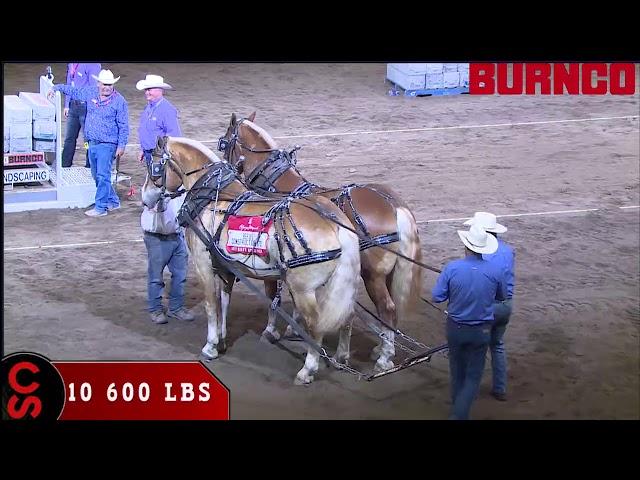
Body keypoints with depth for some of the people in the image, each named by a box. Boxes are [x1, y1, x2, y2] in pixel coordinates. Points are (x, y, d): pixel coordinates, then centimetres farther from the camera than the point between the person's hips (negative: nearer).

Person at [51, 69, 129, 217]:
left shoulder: (119, 101, -8)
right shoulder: (90, 93, 6)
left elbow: (124, 126, -7)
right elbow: (73, 91, 25)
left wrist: (121, 145, -10)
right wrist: (57, 88, 24)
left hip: (107, 144, -7)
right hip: (92, 143, 7)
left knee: (103, 176, -10)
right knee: (96, 175, 13)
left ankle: (100, 207, -5)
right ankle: (113, 201, 26)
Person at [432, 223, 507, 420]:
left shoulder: (452, 268, -18)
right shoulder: (494, 271, -14)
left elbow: (437, 296, -12)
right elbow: (502, 296, 4)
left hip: (455, 328, 1)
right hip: (481, 330, -1)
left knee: (457, 371, 22)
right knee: (473, 376, 10)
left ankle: (457, 409, 39)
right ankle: (459, 414, -2)